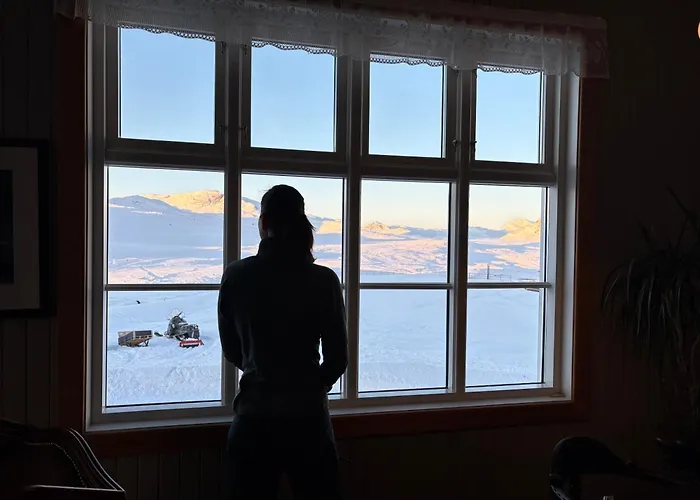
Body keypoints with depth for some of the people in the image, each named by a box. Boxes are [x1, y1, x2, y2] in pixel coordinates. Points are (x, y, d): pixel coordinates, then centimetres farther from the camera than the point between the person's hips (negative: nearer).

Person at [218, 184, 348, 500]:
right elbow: (338, 358, -4)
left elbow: (231, 350, 5)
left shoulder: (236, 276, -7)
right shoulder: (323, 281, -9)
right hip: (307, 415, 0)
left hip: (254, 415, 1)